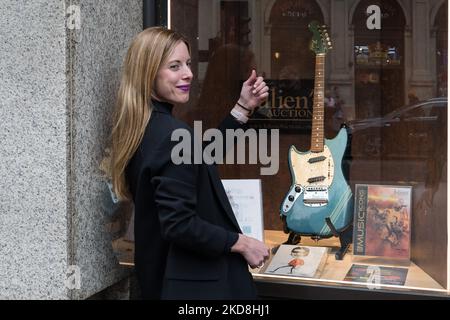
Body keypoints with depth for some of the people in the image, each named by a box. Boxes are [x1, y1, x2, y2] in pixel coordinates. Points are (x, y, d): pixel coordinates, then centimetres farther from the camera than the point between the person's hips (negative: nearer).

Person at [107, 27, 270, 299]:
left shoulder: (140, 127, 4)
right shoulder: (174, 134, -24)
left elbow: (201, 163, 12)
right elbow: (179, 225, -28)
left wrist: (243, 107, 9)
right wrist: (241, 243, -16)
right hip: (192, 281, -9)